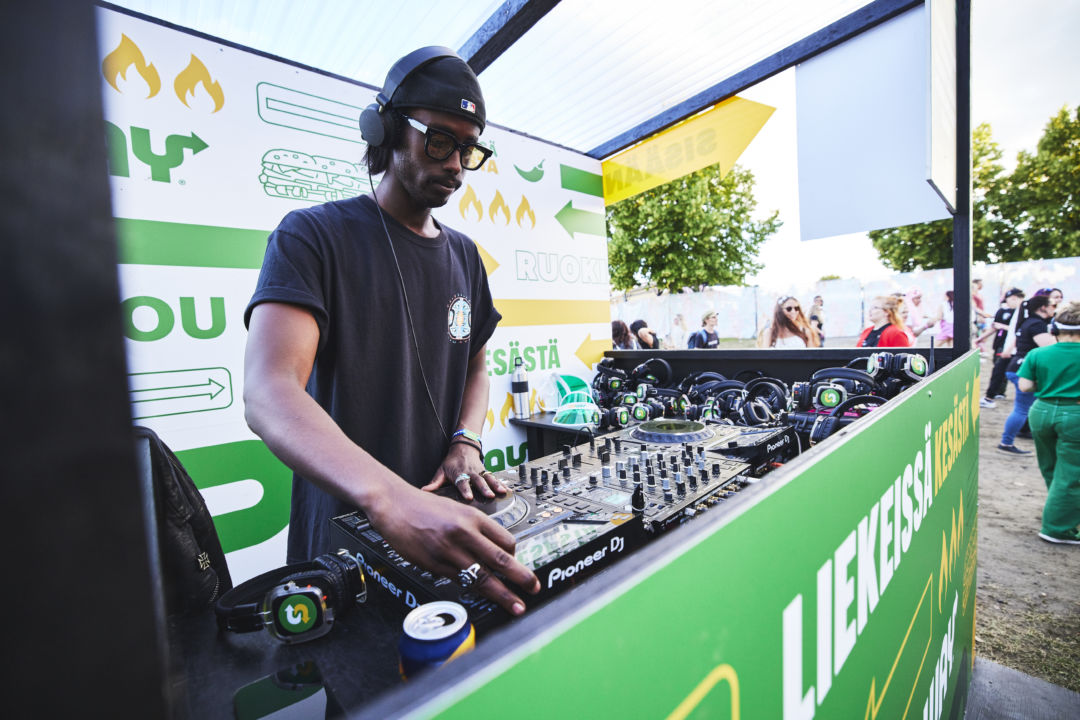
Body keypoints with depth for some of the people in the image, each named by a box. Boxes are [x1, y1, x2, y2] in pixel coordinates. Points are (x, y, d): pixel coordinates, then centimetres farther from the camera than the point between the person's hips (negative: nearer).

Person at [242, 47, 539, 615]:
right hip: (343, 535, -5)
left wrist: (465, 444, -6)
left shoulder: (464, 256, 7)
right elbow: (267, 393, -25)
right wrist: (393, 502, -42)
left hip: (448, 516, 6)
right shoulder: (313, 234, -11)